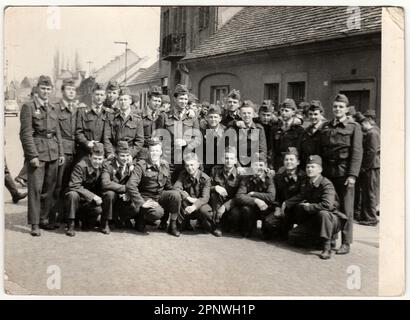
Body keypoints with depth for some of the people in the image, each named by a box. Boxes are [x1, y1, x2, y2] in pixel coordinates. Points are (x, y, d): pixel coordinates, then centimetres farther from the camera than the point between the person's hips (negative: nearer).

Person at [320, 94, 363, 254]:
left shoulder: (354, 127, 1)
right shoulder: (326, 127, 13)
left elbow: (357, 152, -5)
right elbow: (321, 150, 13)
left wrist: (352, 175, -14)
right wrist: (320, 170, 4)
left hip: (344, 172, -4)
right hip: (327, 172, 4)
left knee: (346, 208, -2)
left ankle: (346, 243, 5)